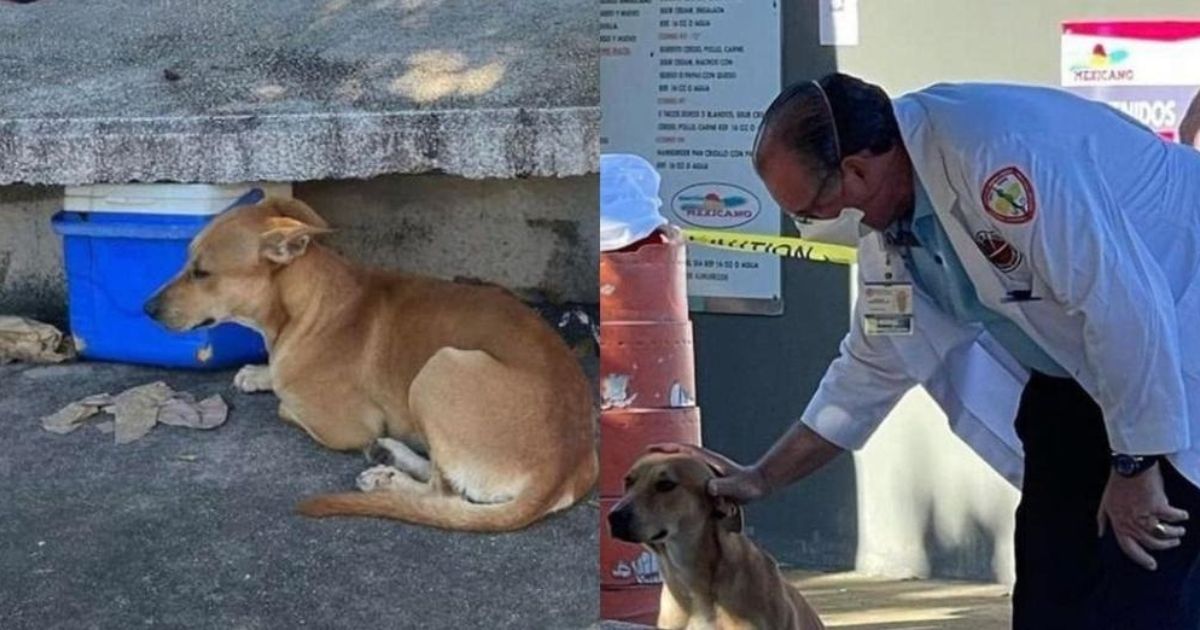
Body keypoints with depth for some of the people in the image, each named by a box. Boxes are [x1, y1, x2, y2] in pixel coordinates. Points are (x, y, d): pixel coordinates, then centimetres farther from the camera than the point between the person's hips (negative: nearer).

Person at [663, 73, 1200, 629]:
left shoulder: (993, 151, -30)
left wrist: (1135, 466, -21)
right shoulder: (886, 219, -1)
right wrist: (763, 478, 13)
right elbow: (874, 365, 12)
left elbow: (1124, 304, -30)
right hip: (1082, 370, 9)